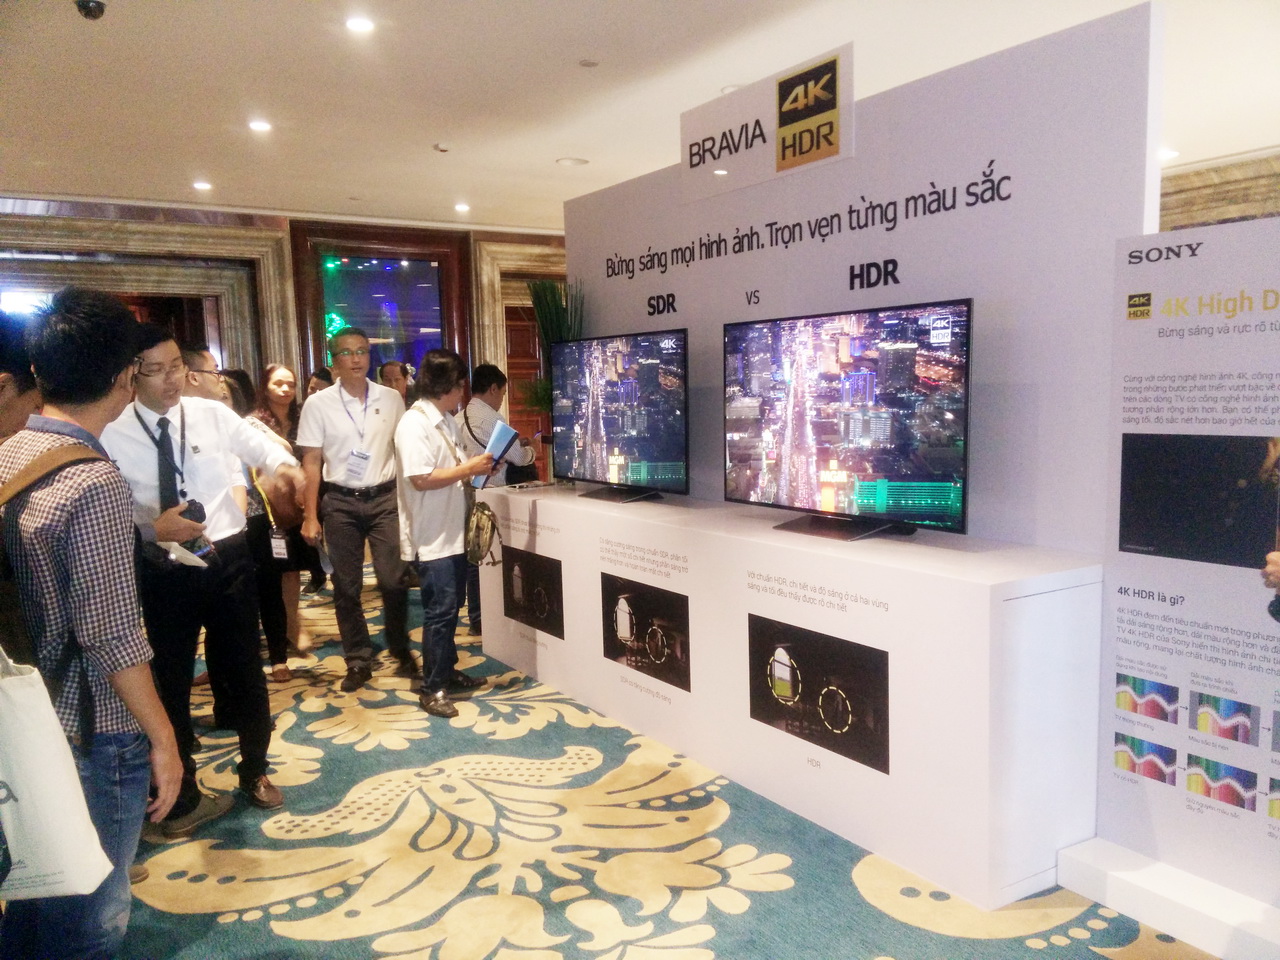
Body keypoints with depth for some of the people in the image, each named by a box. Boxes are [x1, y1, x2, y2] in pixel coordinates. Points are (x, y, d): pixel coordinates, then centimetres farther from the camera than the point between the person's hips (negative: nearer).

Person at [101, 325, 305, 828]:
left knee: (245, 668, 14)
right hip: (163, 573, -1)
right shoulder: (113, 435, -8)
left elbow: (261, 446, 0)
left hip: (227, 560, 2)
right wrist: (152, 528, -27)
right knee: (172, 678, 14)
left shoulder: (213, 414, -1)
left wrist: (285, 464, -23)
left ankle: (255, 770, 39)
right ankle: (181, 793, 36)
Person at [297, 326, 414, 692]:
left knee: (393, 580, -4)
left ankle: (401, 651, 17)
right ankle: (358, 661, 20)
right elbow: (311, 462, 0)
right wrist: (310, 515, -3)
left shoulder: (391, 398, 2)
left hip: (385, 499, 0)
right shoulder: (318, 404, -1)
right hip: (341, 502, 0)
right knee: (346, 587, 7)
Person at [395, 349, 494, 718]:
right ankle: (432, 689, 8)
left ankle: (447, 669, 32)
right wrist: (468, 469, -19)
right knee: (440, 611, -3)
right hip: (431, 537, -9)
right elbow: (421, 479, -24)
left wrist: (477, 469, 4)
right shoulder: (414, 424, -17)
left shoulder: (448, 421, 11)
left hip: (453, 532, 9)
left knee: (450, 607, 18)